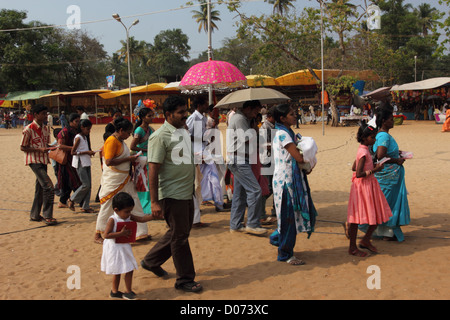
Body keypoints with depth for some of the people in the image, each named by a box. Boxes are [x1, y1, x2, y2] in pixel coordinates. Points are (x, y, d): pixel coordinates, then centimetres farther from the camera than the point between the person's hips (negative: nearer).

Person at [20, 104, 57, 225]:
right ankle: (47, 216, -8)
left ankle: (34, 215, 23)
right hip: (34, 161, -8)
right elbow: (22, 147, -9)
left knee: (40, 188, 12)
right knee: (48, 186, -15)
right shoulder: (28, 129, -11)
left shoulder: (45, 129, 11)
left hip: (43, 160, 8)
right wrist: (39, 149, -19)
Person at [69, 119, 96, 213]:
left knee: (89, 185, 4)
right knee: (86, 185, -11)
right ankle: (72, 200, 7)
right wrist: (86, 152, -18)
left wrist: (89, 152, 4)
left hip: (86, 164, 9)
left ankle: (85, 207, 9)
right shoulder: (78, 138, -11)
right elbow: (72, 152, -15)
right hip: (80, 164, -9)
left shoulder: (85, 137, 15)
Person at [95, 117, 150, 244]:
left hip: (124, 180, 9)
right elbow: (108, 161, -25)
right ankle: (97, 236, 17)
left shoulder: (120, 141, 12)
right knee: (107, 207, 2)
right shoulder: (111, 141, -17)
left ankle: (141, 233, 13)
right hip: (113, 180, -9)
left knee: (134, 205, 7)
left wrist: (131, 159, 6)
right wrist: (128, 159, -20)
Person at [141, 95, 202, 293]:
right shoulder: (160, 137, -15)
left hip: (187, 193, 9)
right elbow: (153, 170, -18)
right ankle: (185, 279, 15)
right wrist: (155, 202, -21)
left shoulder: (184, 131, 12)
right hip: (172, 195, -9)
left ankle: (151, 261, 35)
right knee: (180, 237, 2)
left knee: (178, 233, 18)